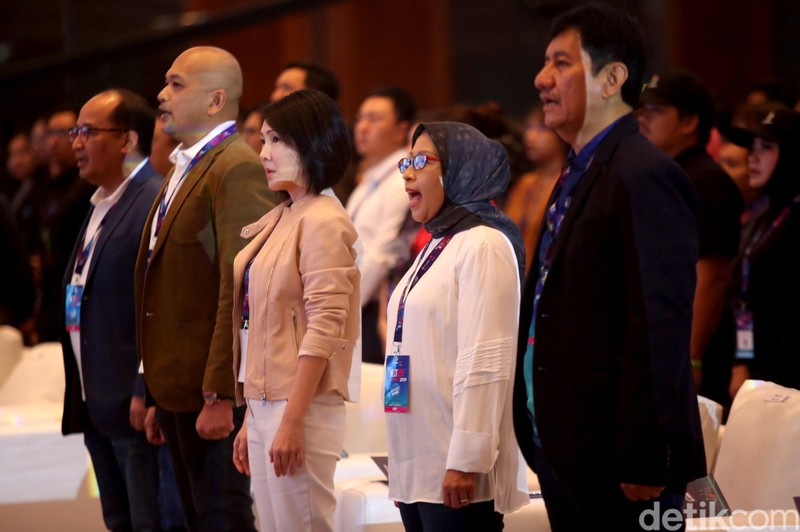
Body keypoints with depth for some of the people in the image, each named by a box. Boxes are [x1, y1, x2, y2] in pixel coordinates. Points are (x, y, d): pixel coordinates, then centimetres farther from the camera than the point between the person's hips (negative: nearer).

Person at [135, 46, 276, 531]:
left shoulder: (238, 170, -14)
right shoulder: (185, 168, 18)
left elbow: (240, 291, -20)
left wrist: (220, 395, -22)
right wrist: (160, 397, 18)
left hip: (215, 391, -10)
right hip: (180, 390, 10)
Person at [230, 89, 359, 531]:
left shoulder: (322, 222, -10)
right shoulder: (279, 220, 15)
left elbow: (323, 328, -17)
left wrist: (291, 421, -20)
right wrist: (251, 418, 17)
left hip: (301, 407, -8)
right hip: (264, 406, 8)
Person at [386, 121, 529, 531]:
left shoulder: (483, 245, -9)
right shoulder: (435, 247, 17)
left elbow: (485, 362, -17)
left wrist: (466, 461, -21)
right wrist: (403, 466, 16)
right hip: (417, 467, 8)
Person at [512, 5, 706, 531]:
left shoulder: (647, 177, -14)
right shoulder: (577, 175, 16)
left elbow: (660, 328, -20)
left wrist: (643, 463, -22)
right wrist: (544, 444, 15)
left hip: (618, 465, -9)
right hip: (569, 456, 9)